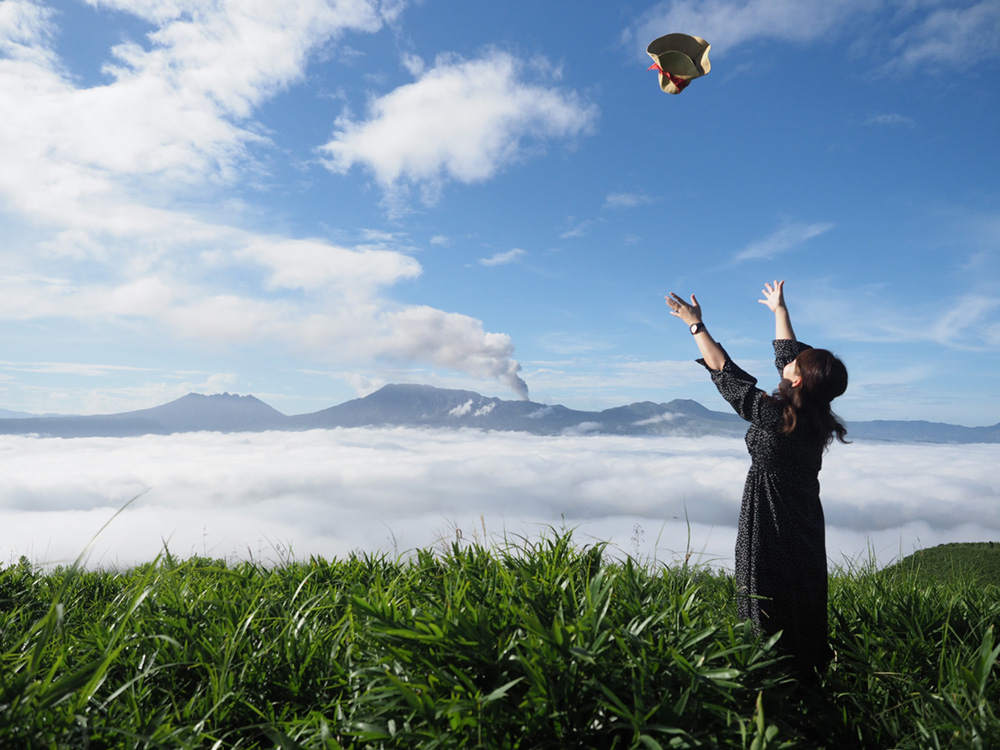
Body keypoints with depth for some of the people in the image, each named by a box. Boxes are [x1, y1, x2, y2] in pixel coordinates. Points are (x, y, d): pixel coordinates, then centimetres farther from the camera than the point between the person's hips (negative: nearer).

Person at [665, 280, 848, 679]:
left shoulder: (773, 413, -22)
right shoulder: (814, 414, -2)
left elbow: (725, 372, -15)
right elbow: (786, 351, 11)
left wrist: (696, 324, -8)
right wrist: (779, 310, 23)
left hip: (771, 524, -8)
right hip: (806, 522, 8)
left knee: (770, 603, 5)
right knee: (804, 601, 18)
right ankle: (808, 672, 32)